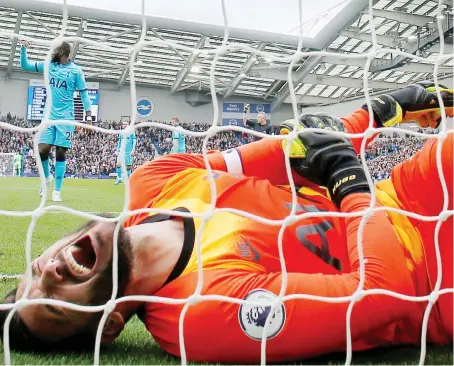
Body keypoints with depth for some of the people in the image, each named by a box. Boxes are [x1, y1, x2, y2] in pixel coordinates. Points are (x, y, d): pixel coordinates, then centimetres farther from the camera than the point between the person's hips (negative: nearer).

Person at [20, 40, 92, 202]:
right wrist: (23, 49, -3)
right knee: (42, 150, -6)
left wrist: (88, 114, -8)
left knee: (61, 153, -2)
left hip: (66, 118, -3)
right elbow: (25, 65, 12)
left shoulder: (76, 71, -3)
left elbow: (83, 93, 0)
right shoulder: (48, 65, 7)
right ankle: (46, 178, 24)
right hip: (49, 116, 3)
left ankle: (57, 191, 6)